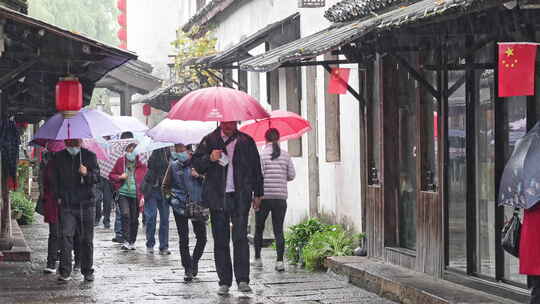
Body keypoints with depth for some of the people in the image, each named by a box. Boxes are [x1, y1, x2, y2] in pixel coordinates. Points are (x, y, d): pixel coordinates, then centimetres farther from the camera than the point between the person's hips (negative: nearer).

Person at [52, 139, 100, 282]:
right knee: (66, 236, -11)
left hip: (86, 204, -1)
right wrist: (58, 196, 6)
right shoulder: (59, 157, 8)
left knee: (86, 239, 6)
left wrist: (86, 173, -26)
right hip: (66, 204, 1)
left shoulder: (90, 156, 3)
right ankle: (65, 272, -11)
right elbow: (55, 179, 17)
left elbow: (96, 177, -5)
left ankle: (87, 271, 17)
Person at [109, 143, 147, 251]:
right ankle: (126, 241, -17)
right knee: (125, 215, -19)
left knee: (134, 219, 6)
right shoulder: (121, 161, 5)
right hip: (123, 194, -1)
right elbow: (111, 175, 13)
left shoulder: (141, 166, 4)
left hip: (135, 196, 1)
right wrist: (120, 177, -7)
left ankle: (132, 242, 22)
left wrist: (142, 197, -2)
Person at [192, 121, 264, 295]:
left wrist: (258, 194, 14)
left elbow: (256, 168, 16)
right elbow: (196, 163, 9)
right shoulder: (210, 141, 9)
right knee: (220, 241, 2)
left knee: (240, 238, -10)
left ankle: (242, 280, -9)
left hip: (240, 197, -1)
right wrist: (210, 159, -12)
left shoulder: (246, 141, 10)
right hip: (217, 198, 1)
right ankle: (224, 282, 8)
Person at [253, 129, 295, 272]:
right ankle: (280, 260, -9)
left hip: (263, 197, -2)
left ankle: (257, 258, 17)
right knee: (279, 230, 2)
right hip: (280, 197, 2)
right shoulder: (285, 155, 4)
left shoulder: (261, 154, -6)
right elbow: (291, 175, 5)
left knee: (259, 229, 13)